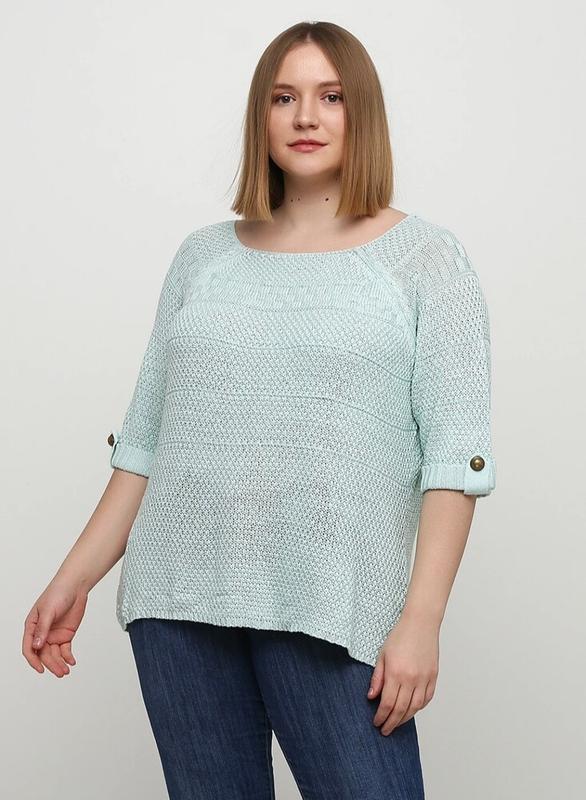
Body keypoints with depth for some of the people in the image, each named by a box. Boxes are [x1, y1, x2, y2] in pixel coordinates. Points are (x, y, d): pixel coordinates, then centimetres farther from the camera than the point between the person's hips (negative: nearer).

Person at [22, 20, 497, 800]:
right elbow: (145, 441, 13)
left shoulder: (424, 256, 2)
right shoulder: (203, 256, 12)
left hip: (327, 611, -3)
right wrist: (75, 579, 7)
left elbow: (455, 454, -5)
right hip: (178, 599, 3)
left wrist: (421, 619, -12)